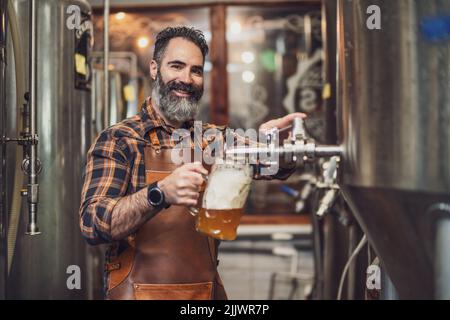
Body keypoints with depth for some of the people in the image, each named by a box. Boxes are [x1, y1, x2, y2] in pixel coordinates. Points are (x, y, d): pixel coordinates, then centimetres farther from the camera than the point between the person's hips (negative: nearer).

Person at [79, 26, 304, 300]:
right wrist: (160, 193, -35)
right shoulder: (118, 140, -7)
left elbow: (279, 164, -1)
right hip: (140, 290, -4)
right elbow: (92, 225, -19)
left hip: (208, 290, 5)